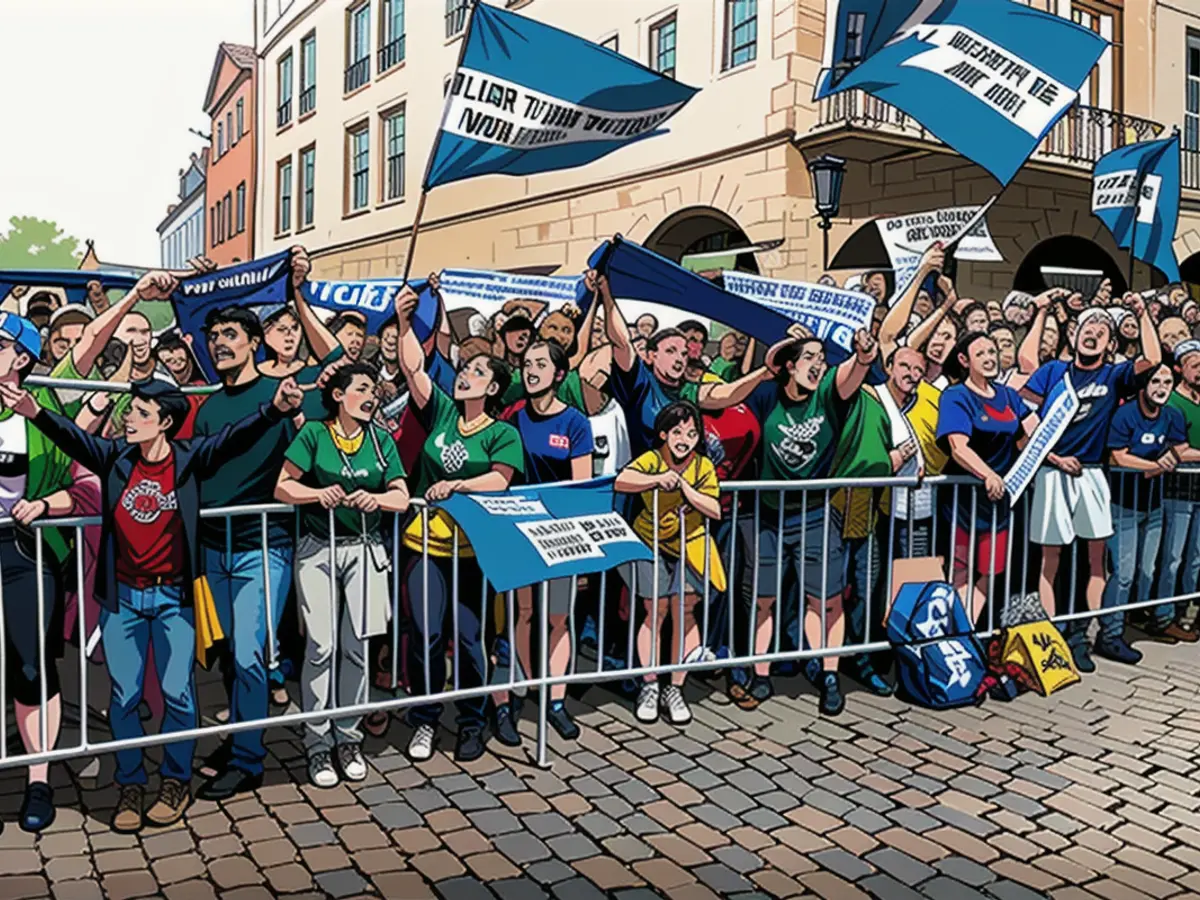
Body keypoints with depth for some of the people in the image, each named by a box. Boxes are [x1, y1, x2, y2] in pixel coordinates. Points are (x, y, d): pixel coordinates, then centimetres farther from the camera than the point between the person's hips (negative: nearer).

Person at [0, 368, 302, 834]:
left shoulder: (189, 458, -7)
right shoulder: (115, 457, 1)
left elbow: (235, 437, -19)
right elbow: (71, 436, -10)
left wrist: (274, 410, -36)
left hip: (172, 594, -2)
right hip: (122, 595, 2)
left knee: (177, 692, 2)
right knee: (124, 696, 8)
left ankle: (176, 781, 22)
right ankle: (130, 784, 24)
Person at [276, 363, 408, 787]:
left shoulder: (381, 439, 8)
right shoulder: (314, 434, 0)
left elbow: (401, 497, 2)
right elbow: (283, 488, -4)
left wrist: (375, 498, -18)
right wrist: (320, 493, -21)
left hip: (364, 548, 3)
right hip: (317, 548, -2)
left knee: (356, 646, 3)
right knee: (321, 646, -7)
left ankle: (349, 737, 17)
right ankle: (317, 743, 5)